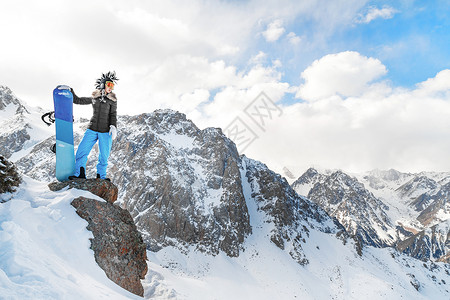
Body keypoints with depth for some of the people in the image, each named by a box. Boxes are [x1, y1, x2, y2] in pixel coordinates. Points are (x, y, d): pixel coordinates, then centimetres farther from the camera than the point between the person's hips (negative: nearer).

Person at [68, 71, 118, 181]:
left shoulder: (112, 100, 4)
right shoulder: (94, 98, 10)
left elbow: (113, 115, 1)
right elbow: (78, 100, 19)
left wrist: (113, 127, -12)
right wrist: (71, 92, 10)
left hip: (105, 132, -2)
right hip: (92, 130, 2)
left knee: (104, 156, 2)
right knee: (81, 151, -3)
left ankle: (101, 176, 20)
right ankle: (80, 174, 11)